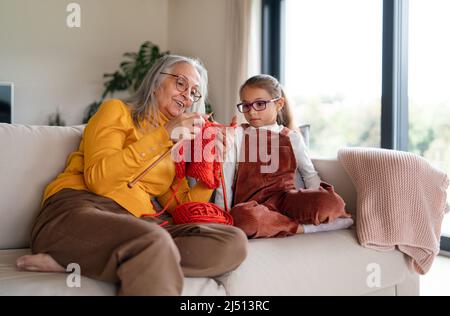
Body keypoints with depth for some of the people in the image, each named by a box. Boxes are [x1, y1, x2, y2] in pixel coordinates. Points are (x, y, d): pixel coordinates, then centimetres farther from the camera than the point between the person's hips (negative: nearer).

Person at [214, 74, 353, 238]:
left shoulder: (292, 137, 15)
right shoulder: (238, 135, 11)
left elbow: (310, 175, 16)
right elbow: (226, 181, 7)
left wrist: (319, 206, -3)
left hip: (286, 198, 1)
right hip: (252, 203, -1)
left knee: (332, 202, -28)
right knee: (242, 217, -40)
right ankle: (302, 227, -23)